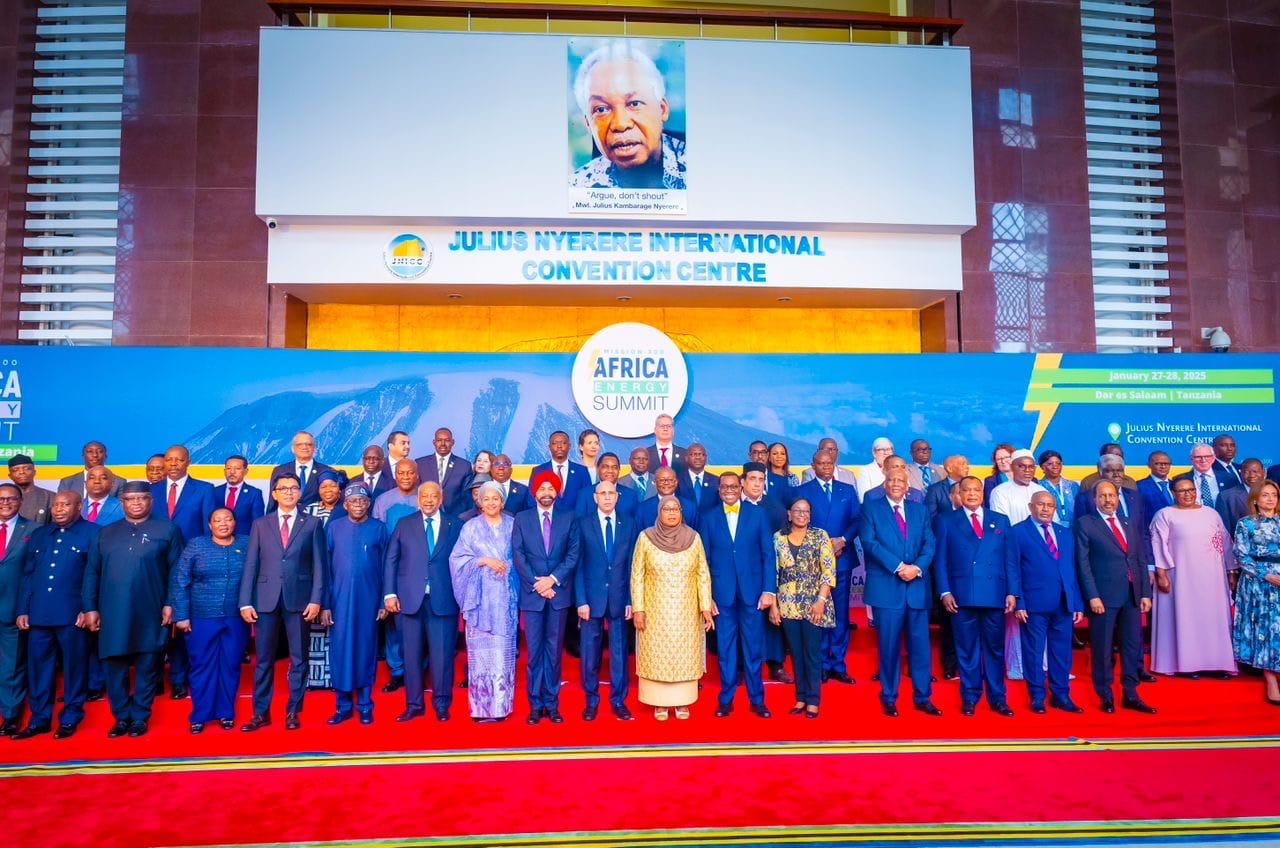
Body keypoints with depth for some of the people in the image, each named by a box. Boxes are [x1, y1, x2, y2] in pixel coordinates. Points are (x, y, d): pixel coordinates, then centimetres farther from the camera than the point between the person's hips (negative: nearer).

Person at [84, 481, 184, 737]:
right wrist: (90, 607, 4)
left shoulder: (167, 530, 3)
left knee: (147, 666, 5)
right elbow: (92, 572, 11)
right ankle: (121, 717, 21)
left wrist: (170, 604, -8)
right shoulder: (107, 533, 12)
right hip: (113, 613, 3)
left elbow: (176, 570, -1)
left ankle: (140, 717, 17)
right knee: (115, 667, 7)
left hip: (150, 613, -3)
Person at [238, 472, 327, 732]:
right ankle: (261, 713, 17)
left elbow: (319, 564, 0)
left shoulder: (312, 523, 4)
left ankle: (293, 712, 17)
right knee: (263, 659, 7)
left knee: (298, 659, 6)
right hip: (266, 599, 1)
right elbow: (250, 565, 4)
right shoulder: (260, 525, 9)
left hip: (299, 599, -1)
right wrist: (245, 602, -3)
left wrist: (316, 600, -8)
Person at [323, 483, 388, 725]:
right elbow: (325, 567, 3)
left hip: (369, 599, -1)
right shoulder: (333, 527, 3)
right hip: (340, 598, 1)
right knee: (340, 649, 4)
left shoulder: (379, 528, 1)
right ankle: (343, 705, 17)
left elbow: (385, 567, 3)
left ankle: (365, 706, 16)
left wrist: (384, 601, -1)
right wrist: (325, 604, -2)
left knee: (366, 649, 6)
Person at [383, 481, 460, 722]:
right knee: (412, 653, 6)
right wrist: (389, 593, -2)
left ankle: (441, 704, 15)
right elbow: (391, 560, 6)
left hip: (442, 600, -1)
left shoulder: (454, 526, 6)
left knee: (442, 653, 2)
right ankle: (414, 704, 17)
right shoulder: (404, 524, 8)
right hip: (410, 599, 1)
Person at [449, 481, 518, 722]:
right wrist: (485, 561, -12)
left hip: (506, 597, 1)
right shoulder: (471, 527, 4)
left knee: (504, 649, 3)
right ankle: (482, 706, 5)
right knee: (482, 649, -3)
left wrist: (509, 566, -6)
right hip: (481, 597, -1)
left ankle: (502, 704, 11)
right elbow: (458, 559, -1)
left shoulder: (513, 525, 8)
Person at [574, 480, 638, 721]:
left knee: (619, 651, 7)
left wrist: (630, 600, 0)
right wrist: (581, 600, -7)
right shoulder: (583, 524, 1)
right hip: (591, 597, -1)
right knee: (590, 653, 6)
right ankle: (591, 701, 21)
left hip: (619, 598, 1)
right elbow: (578, 565, -1)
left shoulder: (629, 523, 5)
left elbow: (632, 564, 4)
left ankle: (618, 701, 20)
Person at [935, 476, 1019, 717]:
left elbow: (1011, 559, 8)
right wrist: (945, 592, -6)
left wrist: (1012, 592, 0)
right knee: (966, 649, 5)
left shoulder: (1001, 521, 13)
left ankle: (997, 698, 18)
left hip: (995, 595, 1)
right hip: (962, 596, -1)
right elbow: (940, 559, 3)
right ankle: (969, 697, 14)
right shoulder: (946, 521, 8)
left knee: (995, 648, 8)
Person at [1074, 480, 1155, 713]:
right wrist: (1092, 596, -14)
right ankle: (1106, 696, 16)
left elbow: (1140, 560, 14)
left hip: (1132, 596, 5)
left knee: (1133, 647, 9)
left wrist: (1145, 593, 7)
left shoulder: (1130, 524, 15)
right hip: (1104, 596, -5)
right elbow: (1083, 563, -7)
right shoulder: (1085, 524, -2)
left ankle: (1130, 695, 20)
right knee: (1102, 648, 3)